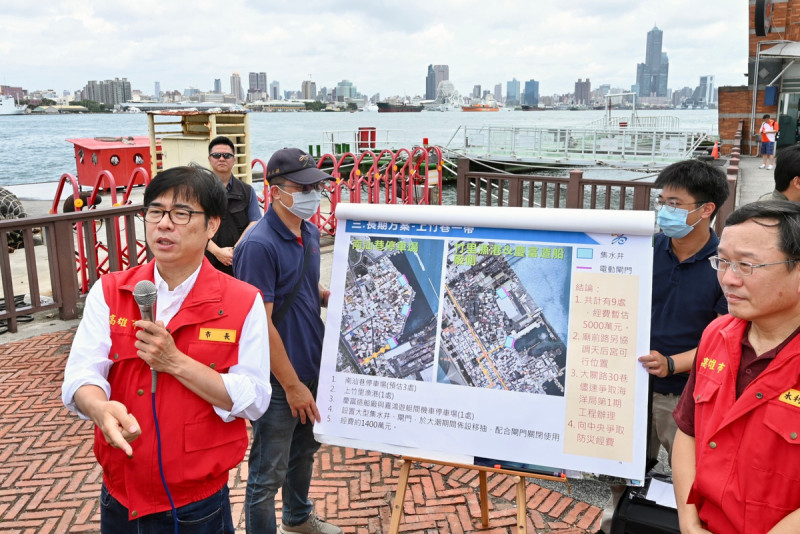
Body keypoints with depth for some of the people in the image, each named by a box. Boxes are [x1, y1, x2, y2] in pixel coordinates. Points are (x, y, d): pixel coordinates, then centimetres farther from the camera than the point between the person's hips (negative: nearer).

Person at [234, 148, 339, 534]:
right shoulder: (259, 245, -22)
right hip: (279, 379, -9)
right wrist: (292, 384, -18)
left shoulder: (310, 233, 4)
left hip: (311, 366, 9)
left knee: (304, 450, 27)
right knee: (269, 473, 7)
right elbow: (261, 324, -22)